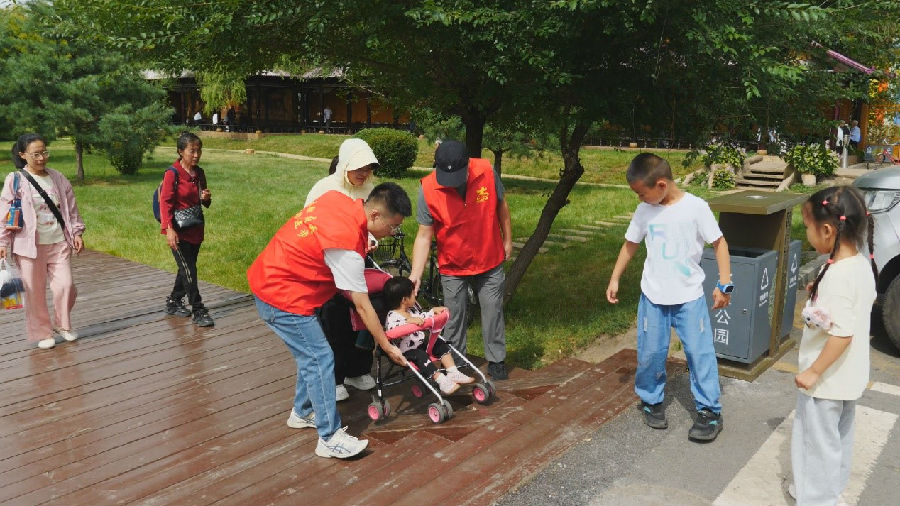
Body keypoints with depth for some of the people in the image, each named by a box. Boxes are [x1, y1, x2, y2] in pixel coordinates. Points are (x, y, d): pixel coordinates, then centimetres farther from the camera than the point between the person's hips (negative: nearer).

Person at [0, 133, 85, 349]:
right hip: (30, 245, -3)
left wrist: (77, 233, 7)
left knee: (66, 285, -1)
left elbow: (71, 208, 13)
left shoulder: (58, 179, 7)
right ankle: (42, 333, 19)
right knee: (35, 291, 4)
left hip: (59, 243, 3)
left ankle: (62, 325, 22)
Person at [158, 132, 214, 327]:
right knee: (189, 270, -6)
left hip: (195, 229, 7)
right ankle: (198, 311, -1)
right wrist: (169, 229, -26)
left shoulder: (199, 173, 7)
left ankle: (174, 302, 33)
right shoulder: (172, 173, -13)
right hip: (178, 230, -7)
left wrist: (206, 198, -6)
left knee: (187, 268, 16)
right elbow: (165, 202, -17)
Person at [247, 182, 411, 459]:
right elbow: (362, 306, -20)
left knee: (311, 352, 18)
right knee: (320, 359, -7)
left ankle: (302, 413, 34)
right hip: (281, 296, -9)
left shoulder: (338, 198, -6)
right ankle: (329, 438, 1)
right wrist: (388, 347, -9)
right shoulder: (347, 247, -28)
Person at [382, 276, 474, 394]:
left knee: (441, 344, 0)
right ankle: (442, 382, -34)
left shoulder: (412, 309, 8)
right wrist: (409, 321, -47)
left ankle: (453, 373, -4)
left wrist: (434, 310, 12)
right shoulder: (392, 316, -22)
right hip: (406, 351, -9)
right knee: (421, 356, -31)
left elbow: (422, 317, 25)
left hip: (420, 343, 9)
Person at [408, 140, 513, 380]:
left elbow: (501, 206, 0)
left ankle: (496, 360, 28)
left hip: (490, 262, 1)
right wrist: (415, 275, -25)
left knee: (493, 311, 11)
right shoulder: (428, 189, -22)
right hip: (452, 268, -1)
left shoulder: (486, 171, -18)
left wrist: (507, 240, 8)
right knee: (453, 318, 10)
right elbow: (424, 236, -18)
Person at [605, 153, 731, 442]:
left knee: (700, 352, 0)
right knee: (650, 353, 7)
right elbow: (631, 244, 12)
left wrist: (724, 284, -10)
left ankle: (709, 412, 14)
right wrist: (615, 279, 12)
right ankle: (651, 402, 28)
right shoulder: (644, 211, -2)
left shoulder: (695, 207, -12)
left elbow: (719, 242, -6)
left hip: (689, 296, -3)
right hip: (653, 296, 3)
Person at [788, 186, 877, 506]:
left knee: (818, 441, 7)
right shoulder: (863, 264, -1)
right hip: (849, 377, 9)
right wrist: (820, 293, 10)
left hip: (827, 378, -9)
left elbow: (842, 333, -30)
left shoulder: (836, 276, -29)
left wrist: (813, 371, -22)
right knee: (839, 435, 24)